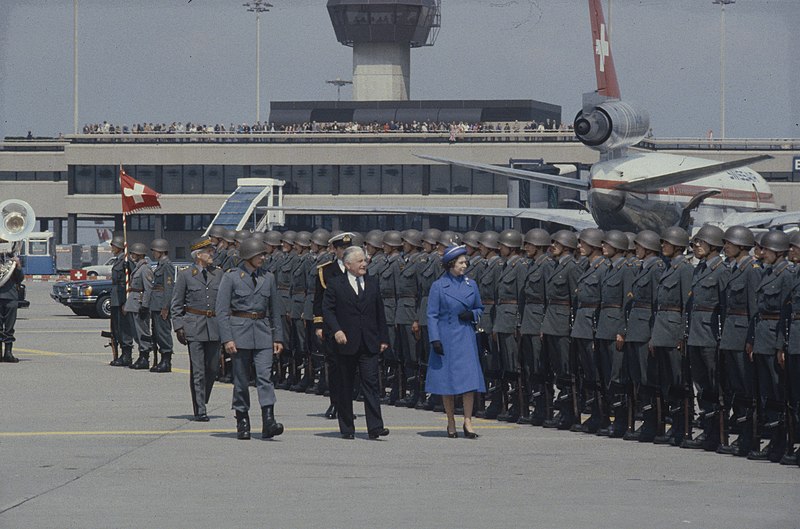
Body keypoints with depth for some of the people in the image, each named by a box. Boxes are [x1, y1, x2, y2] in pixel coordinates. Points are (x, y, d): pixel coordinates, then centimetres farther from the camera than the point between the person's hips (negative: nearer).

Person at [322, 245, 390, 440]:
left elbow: (380, 313, 15)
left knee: (371, 383, -7)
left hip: (369, 344, 2)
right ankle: (347, 428, 12)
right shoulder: (335, 284, 1)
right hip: (345, 344, -2)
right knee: (344, 387, 5)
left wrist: (383, 338, 11)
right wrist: (336, 330, -18)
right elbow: (327, 310, -2)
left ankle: (375, 427, -11)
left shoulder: (373, 283, 12)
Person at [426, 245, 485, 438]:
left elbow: (480, 308, 17)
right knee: (447, 379, 3)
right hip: (446, 338, -3)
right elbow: (432, 315, -3)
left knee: (469, 379, -7)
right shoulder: (438, 286, -3)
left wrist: (472, 315, -5)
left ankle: (468, 422, -3)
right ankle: (451, 423, 13)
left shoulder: (471, 284, 7)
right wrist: (435, 340, -12)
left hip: (466, 337, 3)